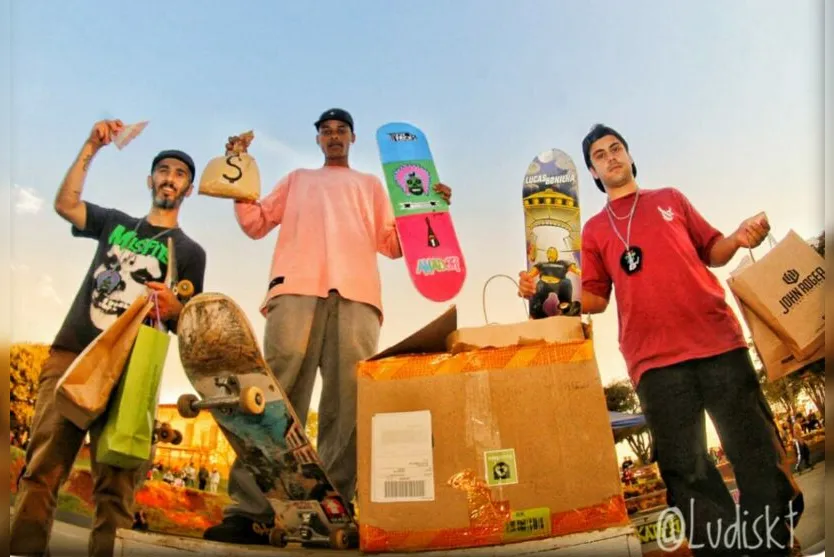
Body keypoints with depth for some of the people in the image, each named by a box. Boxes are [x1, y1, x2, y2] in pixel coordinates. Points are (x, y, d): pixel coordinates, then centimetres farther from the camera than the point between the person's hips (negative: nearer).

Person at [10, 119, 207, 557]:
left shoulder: (189, 251, 13)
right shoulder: (115, 224, 21)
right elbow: (64, 205, 5)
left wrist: (174, 309, -15)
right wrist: (90, 149, 1)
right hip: (69, 355, 2)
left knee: (114, 483, -7)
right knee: (43, 467, -6)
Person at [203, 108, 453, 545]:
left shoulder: (370, 185, 34)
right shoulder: (297, 180, 34)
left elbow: (392, 244, 23)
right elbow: (255, 223, 24)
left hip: (356, 293, 1)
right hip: (297, 286, 0)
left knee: (347, 401, -11)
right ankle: (250, 509, -17)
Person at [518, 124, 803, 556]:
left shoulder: (670, 199, 19)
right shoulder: (594, 230, 16)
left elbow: (712, 252, 19)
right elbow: (594, 299, 12)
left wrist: (739, 238, -3)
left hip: (718, 341, 1)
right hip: (655, 359, 0)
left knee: (756, 452, 1)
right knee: (687, 471, 1)